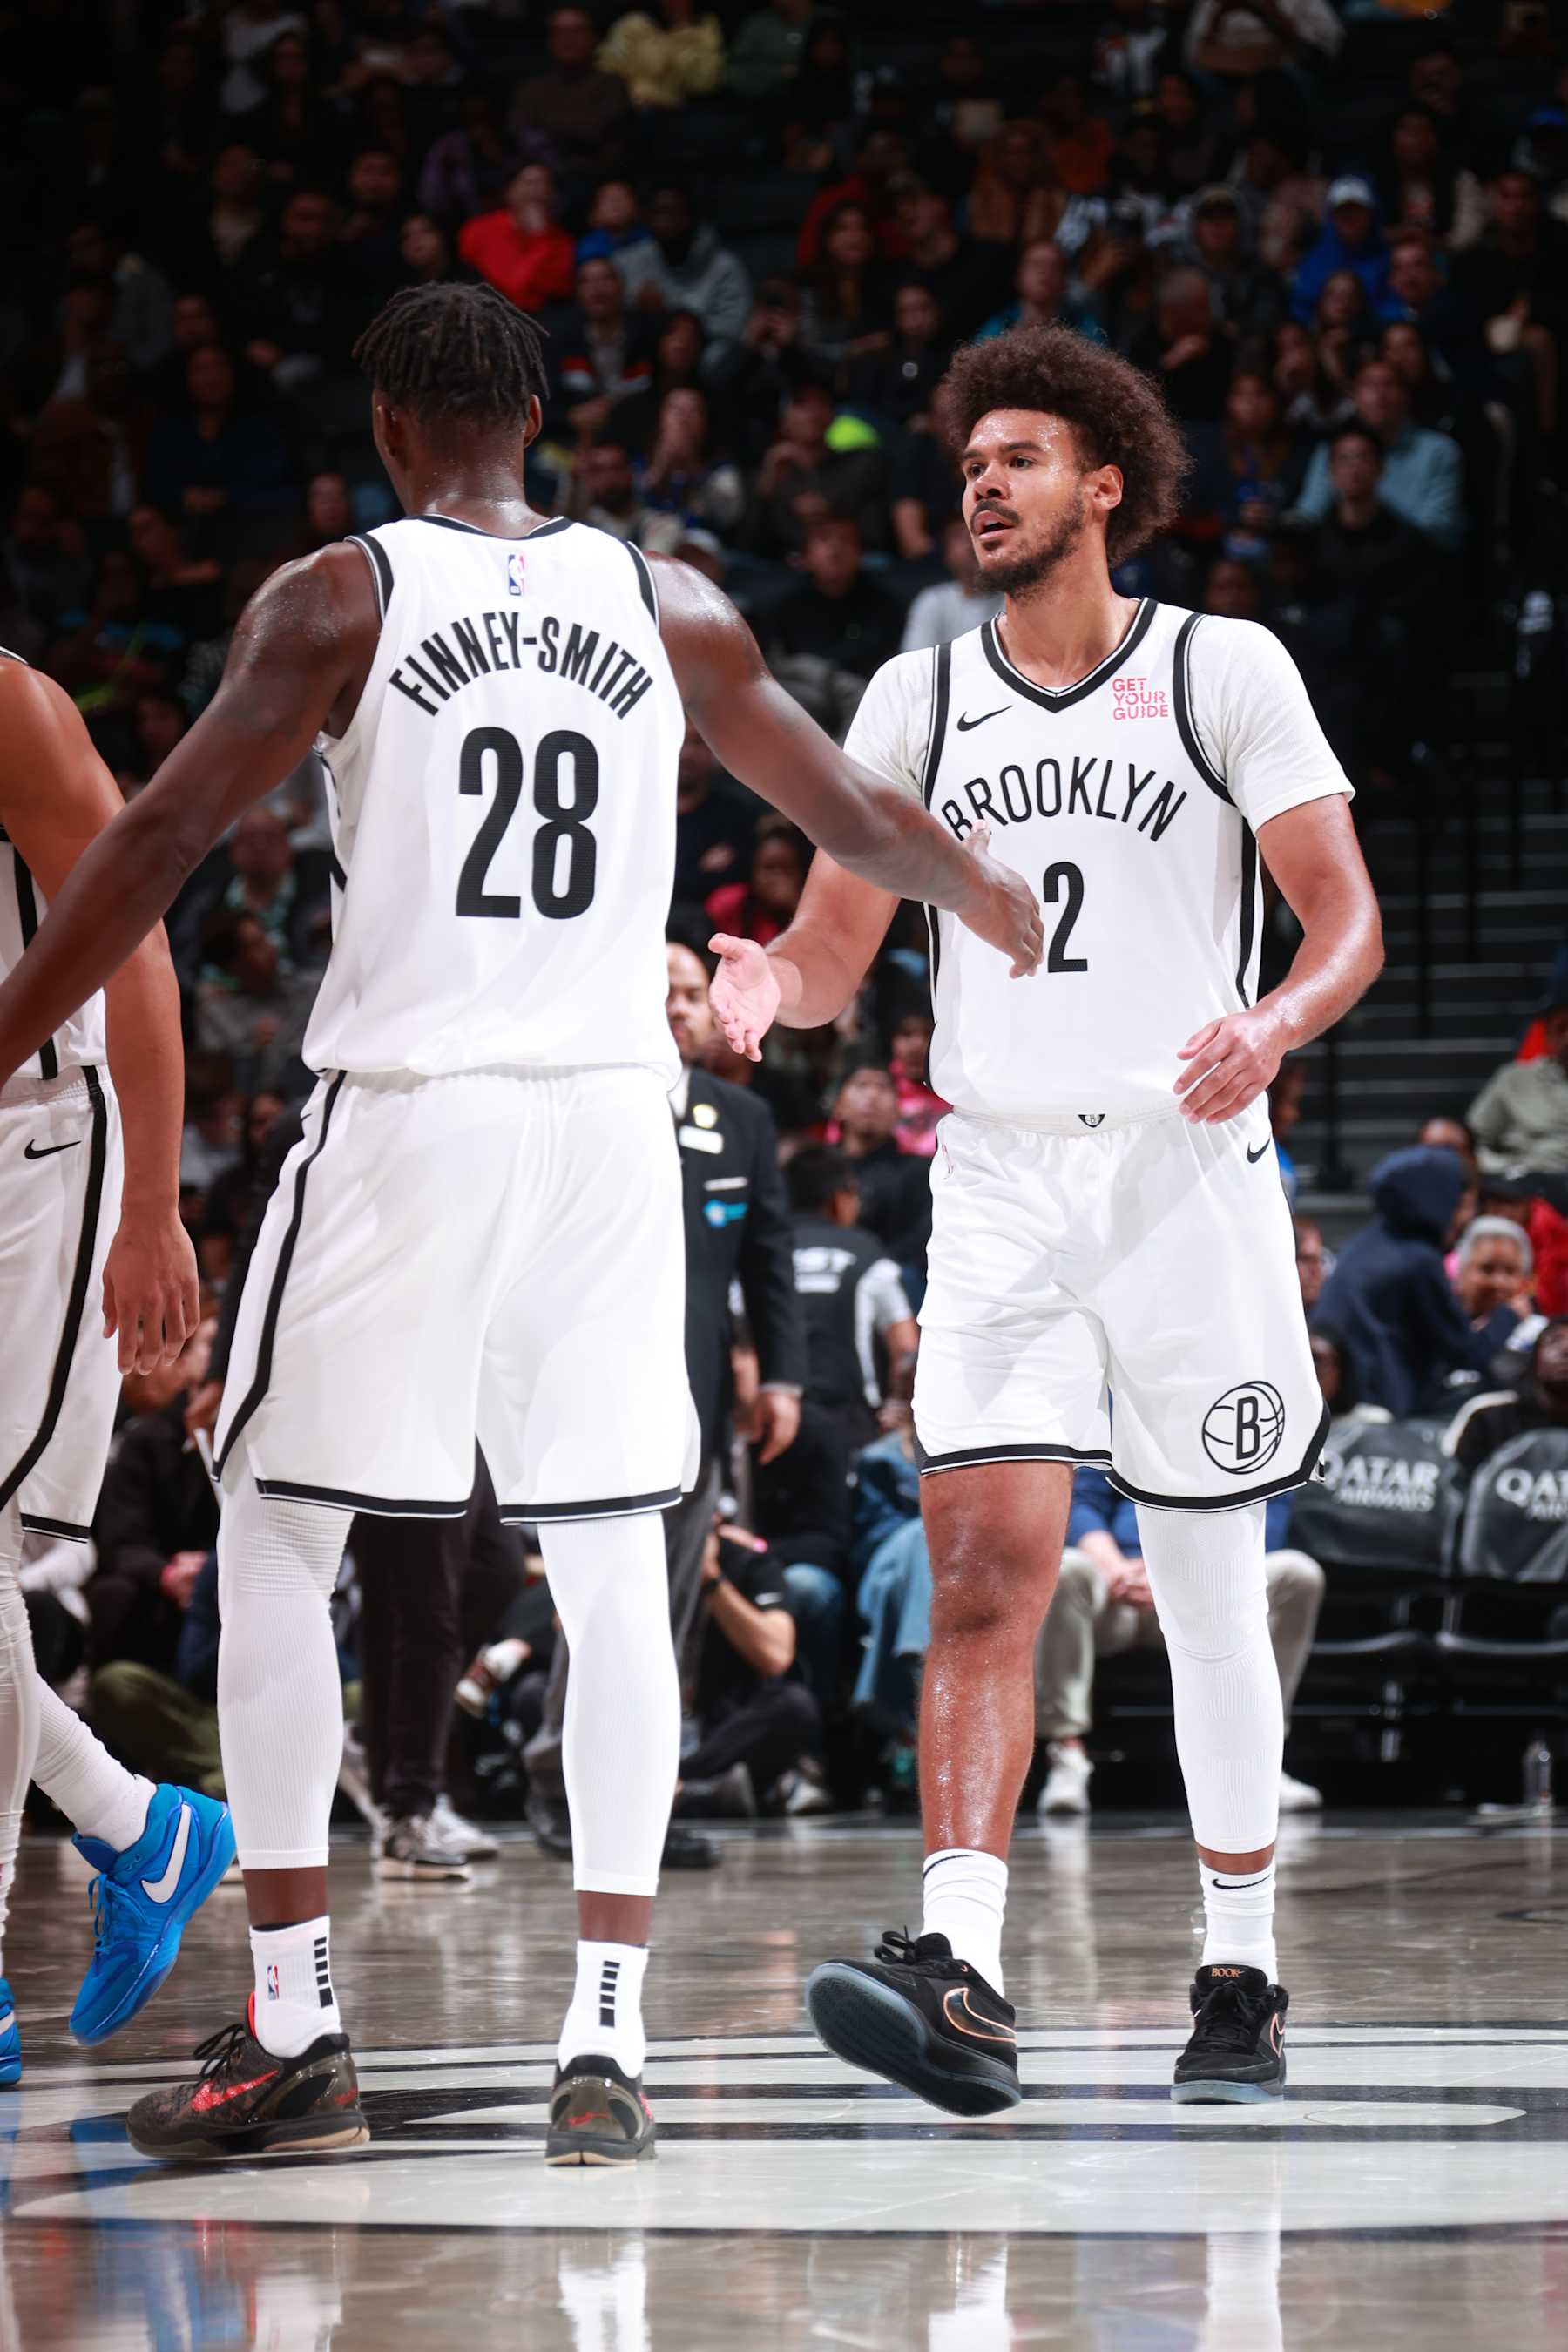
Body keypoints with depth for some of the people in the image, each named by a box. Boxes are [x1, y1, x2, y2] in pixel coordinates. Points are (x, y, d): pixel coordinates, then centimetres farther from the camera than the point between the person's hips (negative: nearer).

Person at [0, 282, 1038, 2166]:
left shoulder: (339, 600, -2)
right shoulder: (664, 608, 9)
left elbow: (156, 843, -7)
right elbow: (850, 818, 20)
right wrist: (981, 889, 41)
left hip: (406, 1109, -3)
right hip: (611, 1115, 3)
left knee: (273, 1546, 8)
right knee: (613, 1570, 6)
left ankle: (294, 2031, 3)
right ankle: (606, 2043, 0)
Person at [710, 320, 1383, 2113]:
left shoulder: (1224, 670, 0)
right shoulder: (917, 699, 10)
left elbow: (1347, 921, -4)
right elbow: (836, 950, 10)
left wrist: (1269, 1025, -25)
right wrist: (769, 984, -14)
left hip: (1186, 1167, -2)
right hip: (999, 1178, 2)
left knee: (1210, 1598, 6)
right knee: (982, 1573, -13)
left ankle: (1242, 1975, 18)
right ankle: (961, 1973, -23)